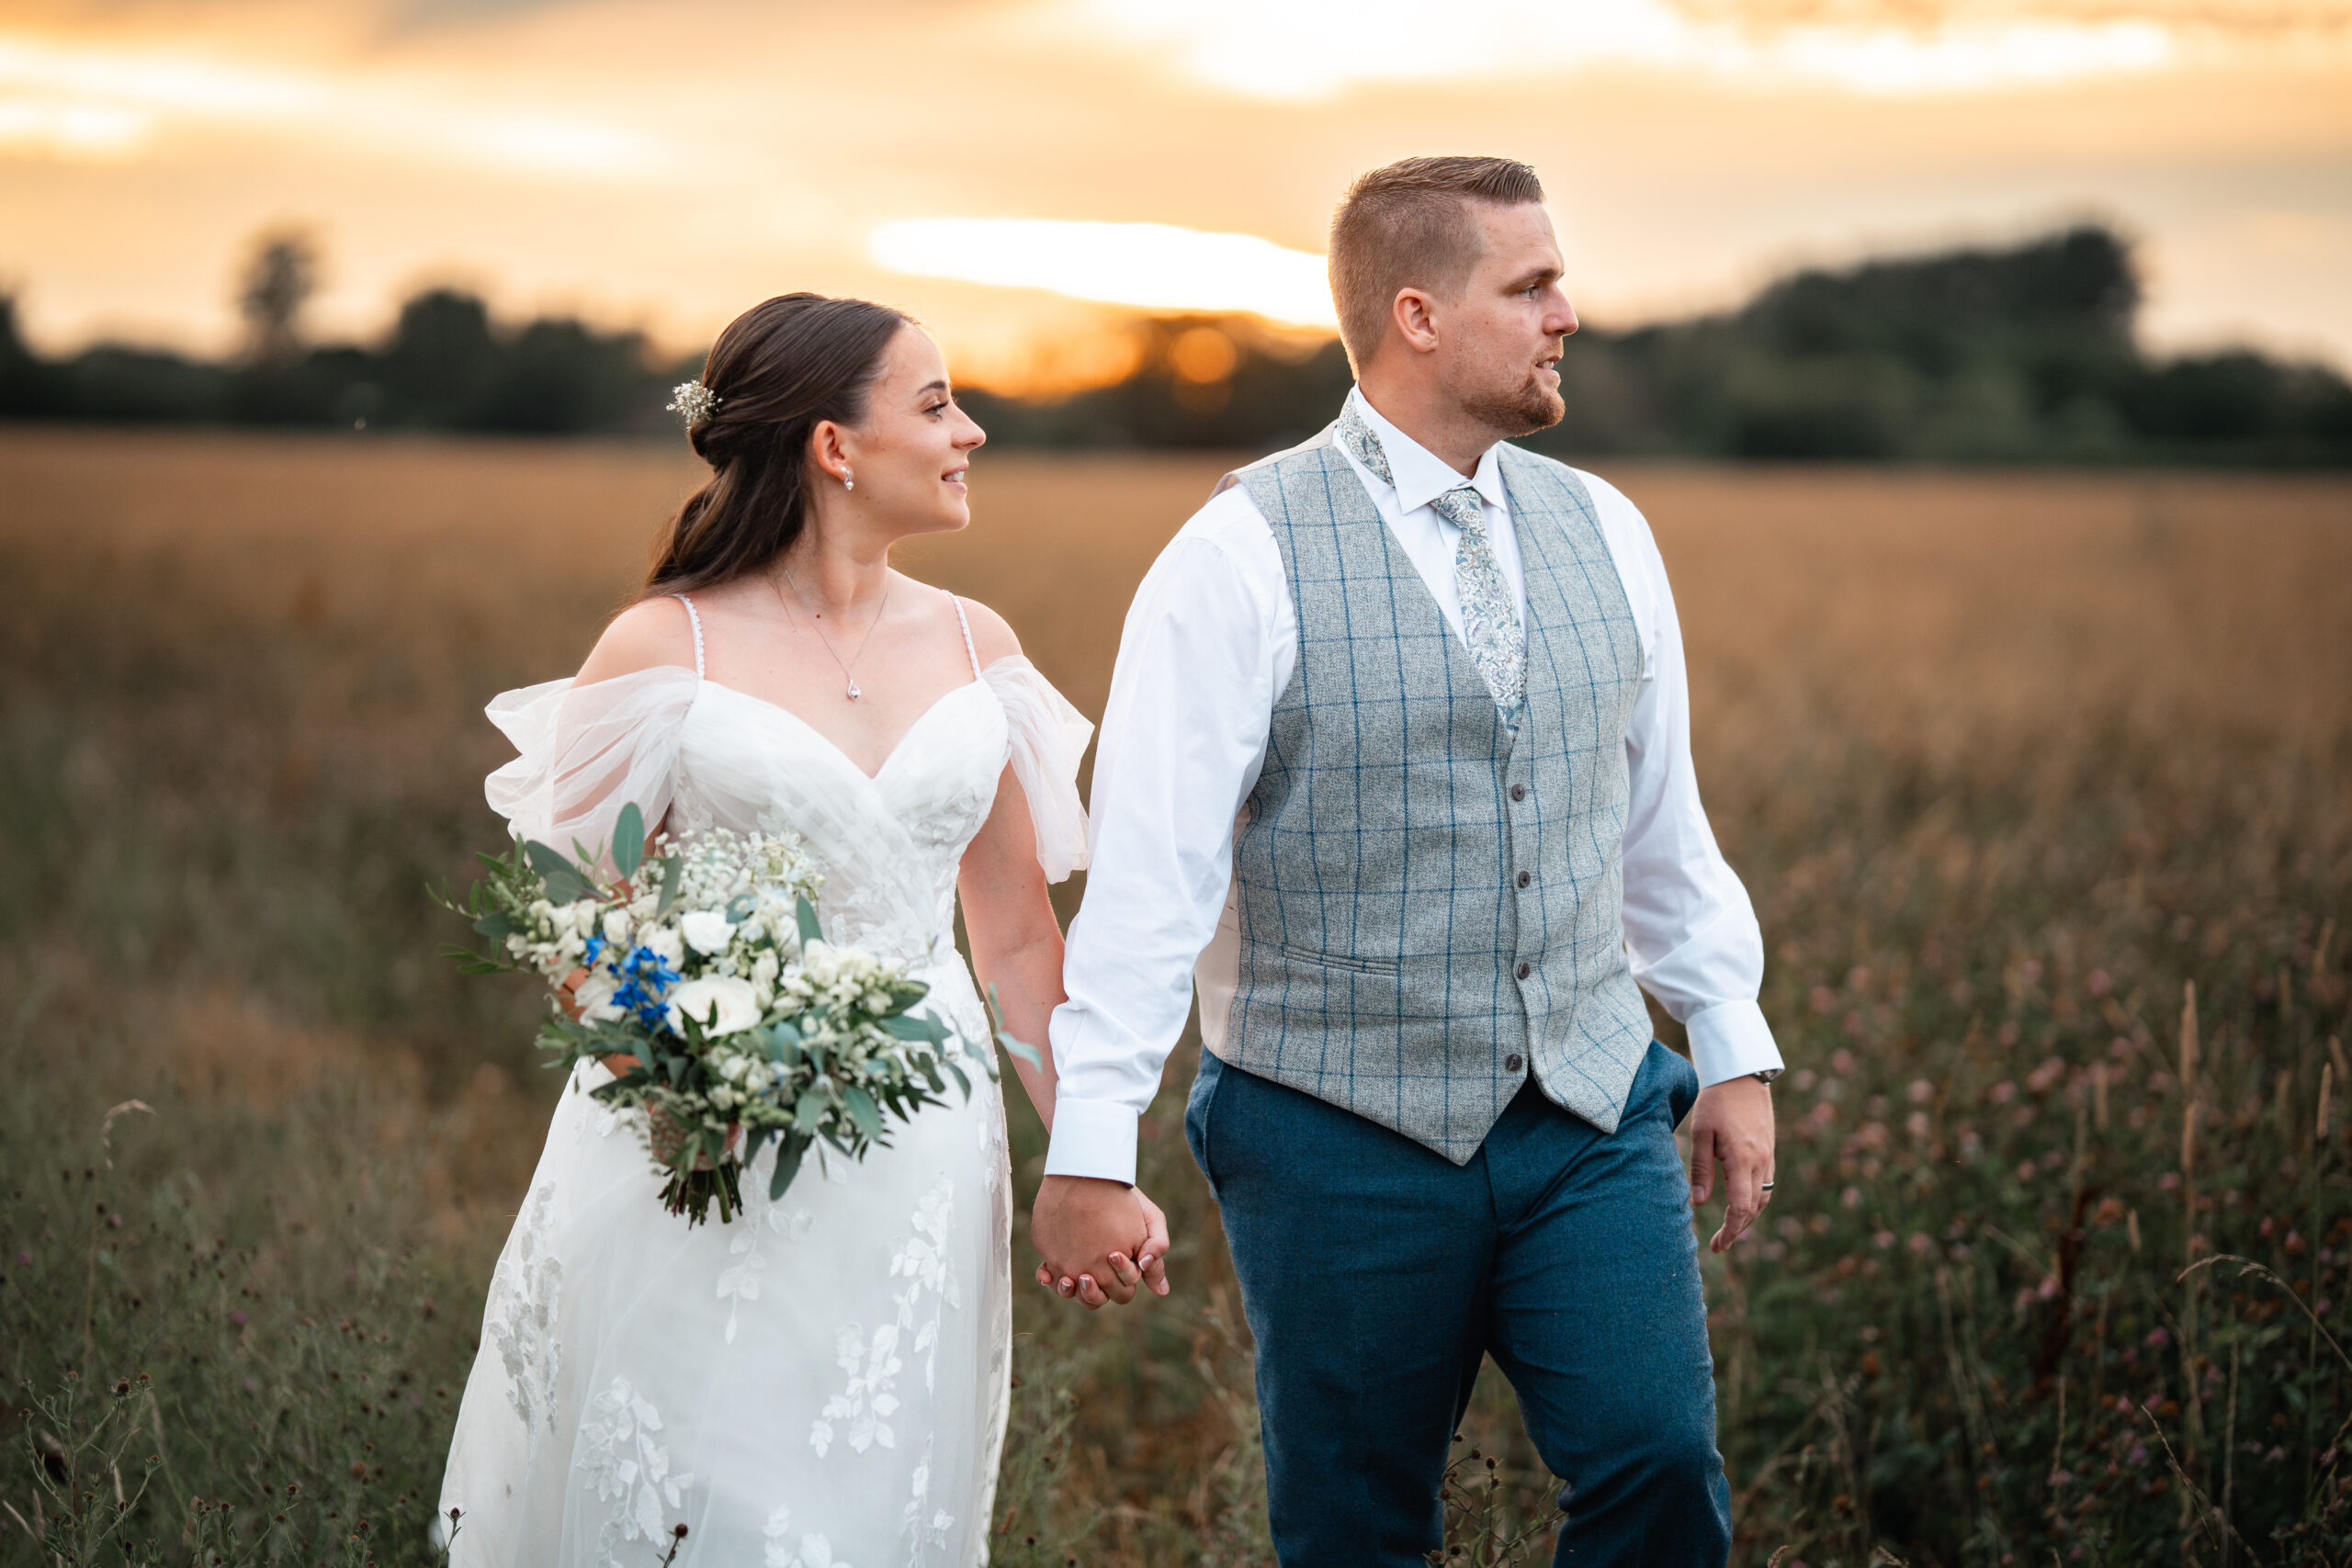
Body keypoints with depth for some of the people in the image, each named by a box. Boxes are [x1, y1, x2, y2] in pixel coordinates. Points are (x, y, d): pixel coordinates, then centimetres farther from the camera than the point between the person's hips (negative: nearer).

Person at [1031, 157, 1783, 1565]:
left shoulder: (1604, 533, 8)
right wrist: (1091, 1150, -15)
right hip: (1345, 1140, -4)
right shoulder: (1244, 558, -10)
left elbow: (1664, 819, 16)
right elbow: (1148, 868, -13)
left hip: (1594, 1117, 4)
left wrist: (1736, 1050, 15)